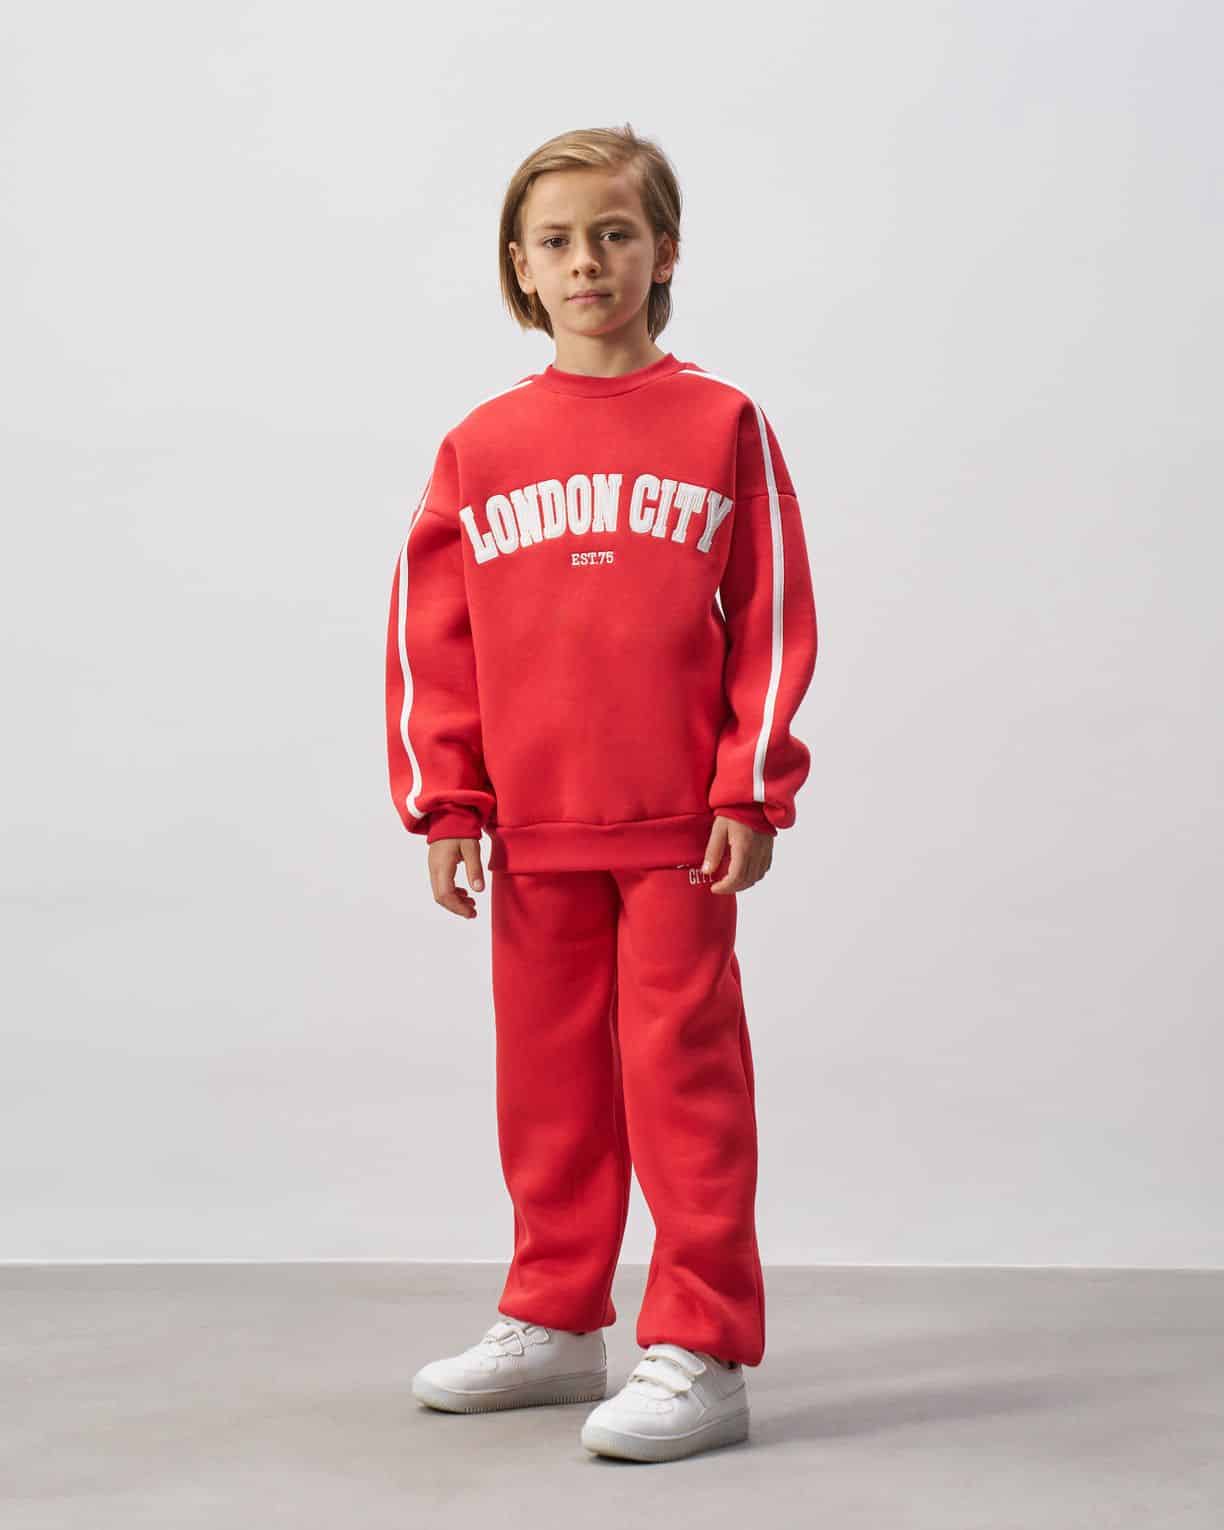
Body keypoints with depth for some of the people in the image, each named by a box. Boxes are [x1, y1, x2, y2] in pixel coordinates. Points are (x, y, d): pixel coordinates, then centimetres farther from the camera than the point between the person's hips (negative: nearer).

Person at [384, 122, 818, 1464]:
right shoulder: (481, 446, 7)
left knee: (683, 1070, -2)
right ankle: (555, 1324, 28)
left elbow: (772, 619, -1)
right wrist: (444, 805, 2)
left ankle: (699, 1354, 5)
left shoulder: (723, 423, 0)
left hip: (681, 824, -3)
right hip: (533, 829, 4)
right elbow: (429, 634, 7)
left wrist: (751, 792, -6)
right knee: (547, 1076, 13)